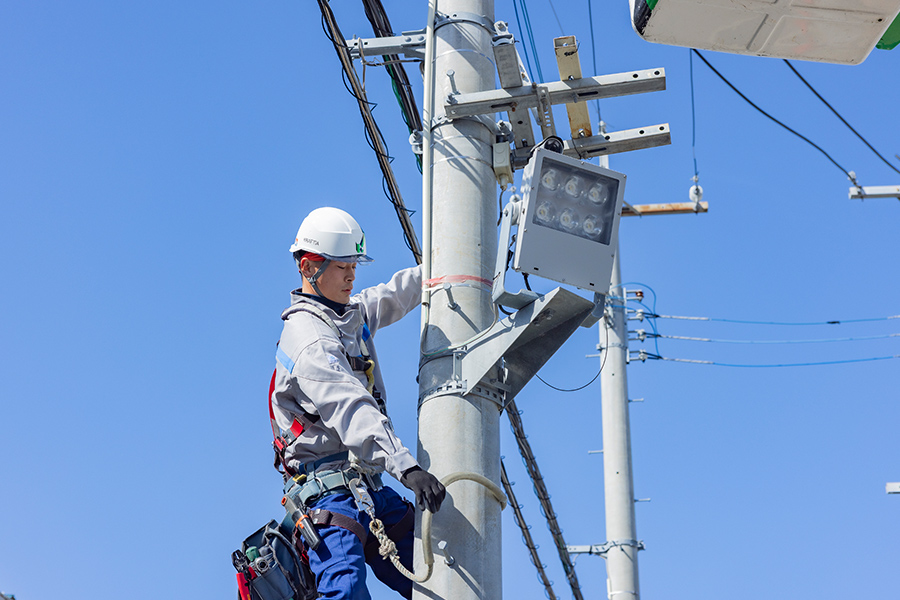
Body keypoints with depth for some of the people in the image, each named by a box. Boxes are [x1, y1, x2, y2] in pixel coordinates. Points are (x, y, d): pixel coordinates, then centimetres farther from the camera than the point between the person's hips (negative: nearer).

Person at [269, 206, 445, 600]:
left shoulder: (354, 313, 14)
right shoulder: (310, 340, -17)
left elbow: (396, 295, 35)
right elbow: (352, 410, -29)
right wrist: (406, 468, -39)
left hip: (365, 483, 9)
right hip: (329, 482, -9)